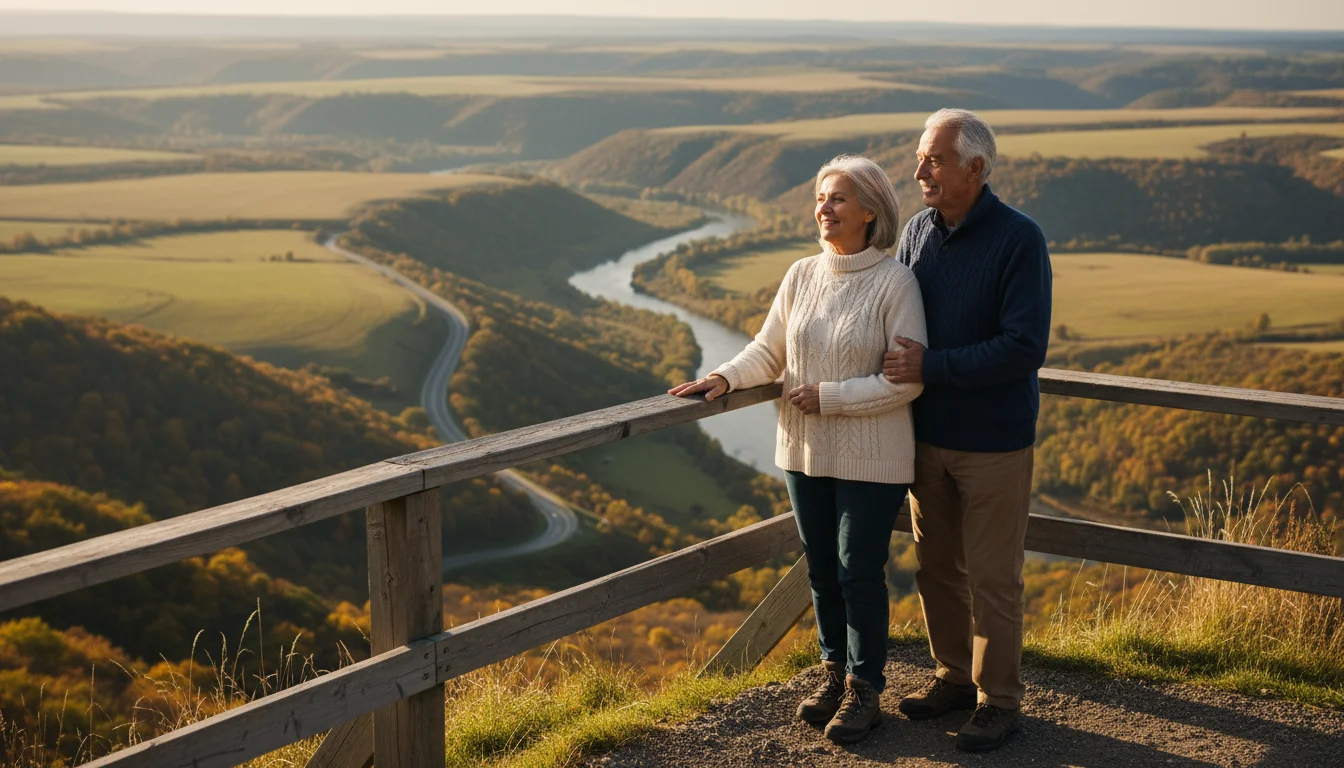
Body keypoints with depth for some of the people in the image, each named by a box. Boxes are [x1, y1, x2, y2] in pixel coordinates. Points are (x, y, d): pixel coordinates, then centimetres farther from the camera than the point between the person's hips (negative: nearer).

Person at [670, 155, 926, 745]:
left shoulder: (895, 282, -14)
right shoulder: (802, 276, 1)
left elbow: (907, 380, -16)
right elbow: (768, 351, 7)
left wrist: (827, 397, -19)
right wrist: (725, 378, -11)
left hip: (870, 458, -5)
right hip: (805, 452, 5)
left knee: (860, 573, 4)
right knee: (821, 568, 16)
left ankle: (865, 688, 20)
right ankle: (835, 670, 34)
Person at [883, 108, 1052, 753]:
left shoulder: (1019, 240, -16)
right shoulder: (917, 231, 2)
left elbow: (1024, 349, -23)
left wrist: (931, 366, -23)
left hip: (994, 442, -6)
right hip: (928, 435, 6)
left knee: (992, 577, 4)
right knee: (936, 567, 15)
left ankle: (998, 700, 19)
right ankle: (955, 677, 32)